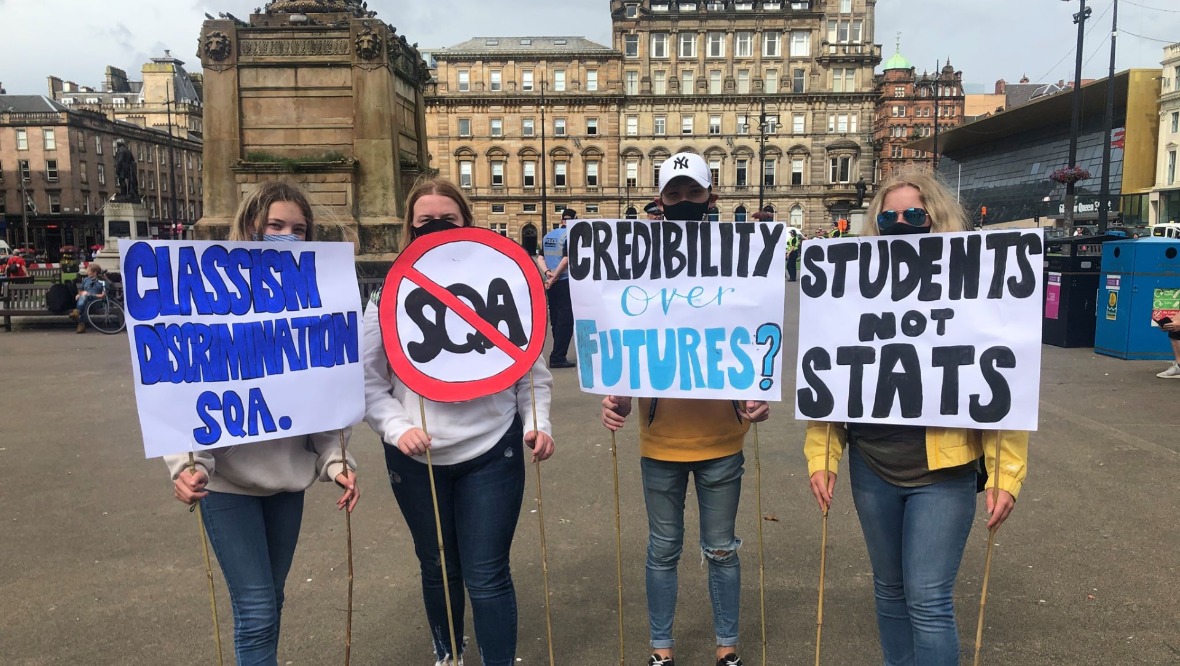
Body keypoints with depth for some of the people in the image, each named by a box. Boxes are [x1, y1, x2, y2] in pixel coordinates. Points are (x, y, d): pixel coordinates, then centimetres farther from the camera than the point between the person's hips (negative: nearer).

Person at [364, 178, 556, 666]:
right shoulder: (391, 294, -2)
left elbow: (531, 365, 3)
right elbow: (367, 379, -1)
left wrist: (538, 423, -10)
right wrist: (397, 427, -15)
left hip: (491, 452, -1)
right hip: (416, 459, 2)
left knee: (487, 576, 2)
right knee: (437, 568, 19)